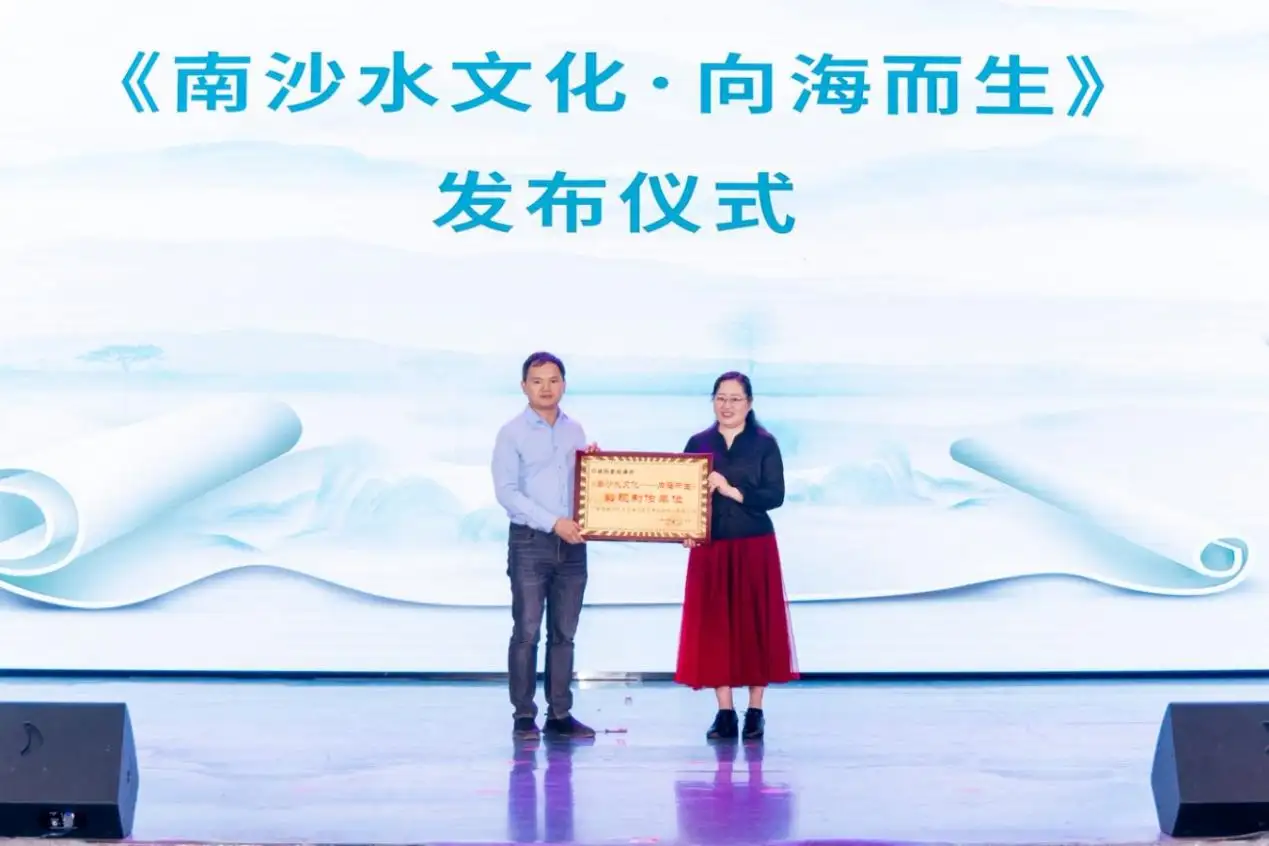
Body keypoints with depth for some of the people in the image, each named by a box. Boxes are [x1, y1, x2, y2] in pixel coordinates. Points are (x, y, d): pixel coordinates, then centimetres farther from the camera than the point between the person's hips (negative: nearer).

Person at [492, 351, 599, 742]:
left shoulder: (575, 431, 12)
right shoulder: (512, 433, -2)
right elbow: (506, 492, -9)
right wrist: (553, 523, -15)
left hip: (572, 544, 4)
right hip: (530, 542, -4)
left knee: (564, 633, 6)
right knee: (527, 632, -5)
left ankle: (560, 714, 11)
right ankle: (524, 716, 1)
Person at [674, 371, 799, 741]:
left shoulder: (764, 444, 2)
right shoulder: (698, 443, 8)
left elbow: (775, 496, -7)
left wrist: (732, 491, -17)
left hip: (754, 546, -2)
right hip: (710, 547, 2)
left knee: (754, 624, 1)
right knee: (713, 626, 1)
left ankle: (755, 712, 9)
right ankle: (725, 712, 8)